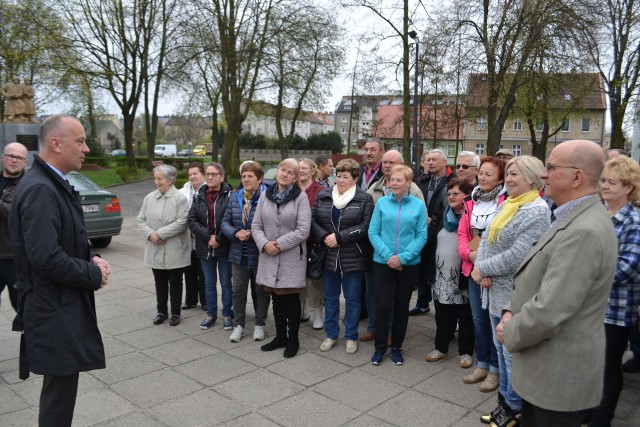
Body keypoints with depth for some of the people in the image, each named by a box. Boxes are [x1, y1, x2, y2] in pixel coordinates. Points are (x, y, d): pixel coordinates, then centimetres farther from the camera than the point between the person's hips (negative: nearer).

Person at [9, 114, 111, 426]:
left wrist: (92, 259, 0)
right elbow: (45, 257, -29)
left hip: (62, 305, 10)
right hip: (54, 310, -10)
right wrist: (94, 275, -16)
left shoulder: (54, 184, 10)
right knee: (59, 389, 4)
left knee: (60, 387, 21)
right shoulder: (39, 189, -21)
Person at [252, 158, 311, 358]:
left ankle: (293, 340, 20)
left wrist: (279, 244, -15)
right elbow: (256, 225, 6)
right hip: (269, 256, 4)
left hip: (292, 257, -4)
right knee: (277, 298, 14)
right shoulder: (265, 195, 6)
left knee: (291, 299, 4)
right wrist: (265, 244, -11)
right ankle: (280, 336, 30)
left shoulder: (301, 197, -6)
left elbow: (303, 231, -12)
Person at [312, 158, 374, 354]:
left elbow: (365, 227, -13)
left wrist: (339, 237, -18)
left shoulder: (365, 199, -5)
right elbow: (313, 220, 4)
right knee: (330, 297, 14)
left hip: (353, 258, -3)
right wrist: (324, 237, -14)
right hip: (329, 256, 3)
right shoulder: (323, 196, 6)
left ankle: (351, 337, 23)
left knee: (352, 299, 8)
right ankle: (331, 334, 29)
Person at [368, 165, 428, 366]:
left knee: (402, 306, 11)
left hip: (409, 264, 0)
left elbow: (422, 236, -5)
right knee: (383, 305, 0)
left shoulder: (418, 205, -2)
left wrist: (403, 257, -15)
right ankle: (380, 347, 18)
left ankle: (396, 347, 27)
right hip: (383, 262, 0)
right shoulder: (382, 202, -1)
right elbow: (373, 232, -3)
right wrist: (387, 255, -15)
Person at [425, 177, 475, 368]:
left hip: (462, 275, -6)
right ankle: (441, 347, 27)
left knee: (464, 315, 7)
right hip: (442, 274, 6)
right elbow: (434, 243, 16)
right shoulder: (445, 216, 12)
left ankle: (466, 352, 20)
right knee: (442, 313, 14)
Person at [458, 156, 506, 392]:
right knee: (478, 318, 15)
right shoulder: (471, 201, 9)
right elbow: (462, 234, 9)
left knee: (495, 319, 4)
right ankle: (482, 364, 30)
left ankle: (495, 369, 20)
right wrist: (469, 253, -8)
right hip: (473, 267, 6)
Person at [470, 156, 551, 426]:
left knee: (512, 352, 5)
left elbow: (517, 255, -23)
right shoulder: (506, 204, 10)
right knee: (501, 348, 19)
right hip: (496, 290, 8)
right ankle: (504, 400, 35)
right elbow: (487, 239, 7)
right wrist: (482, 270, -10)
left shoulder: (537, 211, -16)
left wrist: (482, 269, -14)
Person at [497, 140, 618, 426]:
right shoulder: (574, 220, 8)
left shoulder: (584, 231, -27)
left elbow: (549, 312, -30)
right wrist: (511, 312, -1)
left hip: (559, 373, -9)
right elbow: (537, 278, 14)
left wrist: (509, 333, -12)